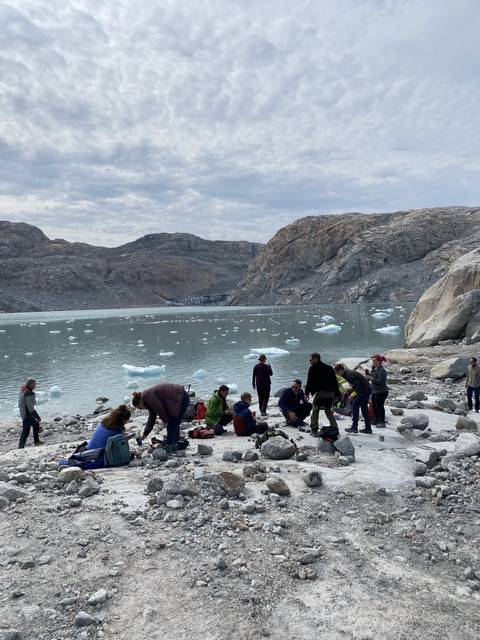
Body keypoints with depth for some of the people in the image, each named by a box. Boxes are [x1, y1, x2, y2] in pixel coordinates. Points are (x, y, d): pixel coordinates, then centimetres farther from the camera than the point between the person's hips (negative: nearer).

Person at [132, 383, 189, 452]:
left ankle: (169, 448, 6)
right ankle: (174, 445, 26)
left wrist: (166, 421, 1)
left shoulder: (147, 396, -12)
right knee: (174, 425, 17)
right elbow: (152, 418, 24)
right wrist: (145, 433, 26)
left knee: (171, 425, -2)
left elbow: (159, 409, -14)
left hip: (180, 399, -10)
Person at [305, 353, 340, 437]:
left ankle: (314, 430, 3)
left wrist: (307, 393, 1)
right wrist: (337, 394, 21)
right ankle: (335, 429, 12)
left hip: (320, 392, -6)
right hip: (331, 393, 6)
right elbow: (335, 381, 18)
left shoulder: (313, 368, -1)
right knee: (328, 411, 17)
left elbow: (309, 381, -6)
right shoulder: (329, 367, 18)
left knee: (315, 410, 6)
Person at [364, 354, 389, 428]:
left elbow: (380, 381, -27)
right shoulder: (374, 369, 10)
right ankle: (376, 421, 28)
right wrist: (368, 374, 0)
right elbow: (371, 377, 20)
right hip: (375, 391, 10)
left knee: (380, 406, -5)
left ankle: (382, 423, 4)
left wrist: (371, 378, -26)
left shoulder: (382, 370, -19)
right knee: (374, 406, 16)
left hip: (381, 392, -10)